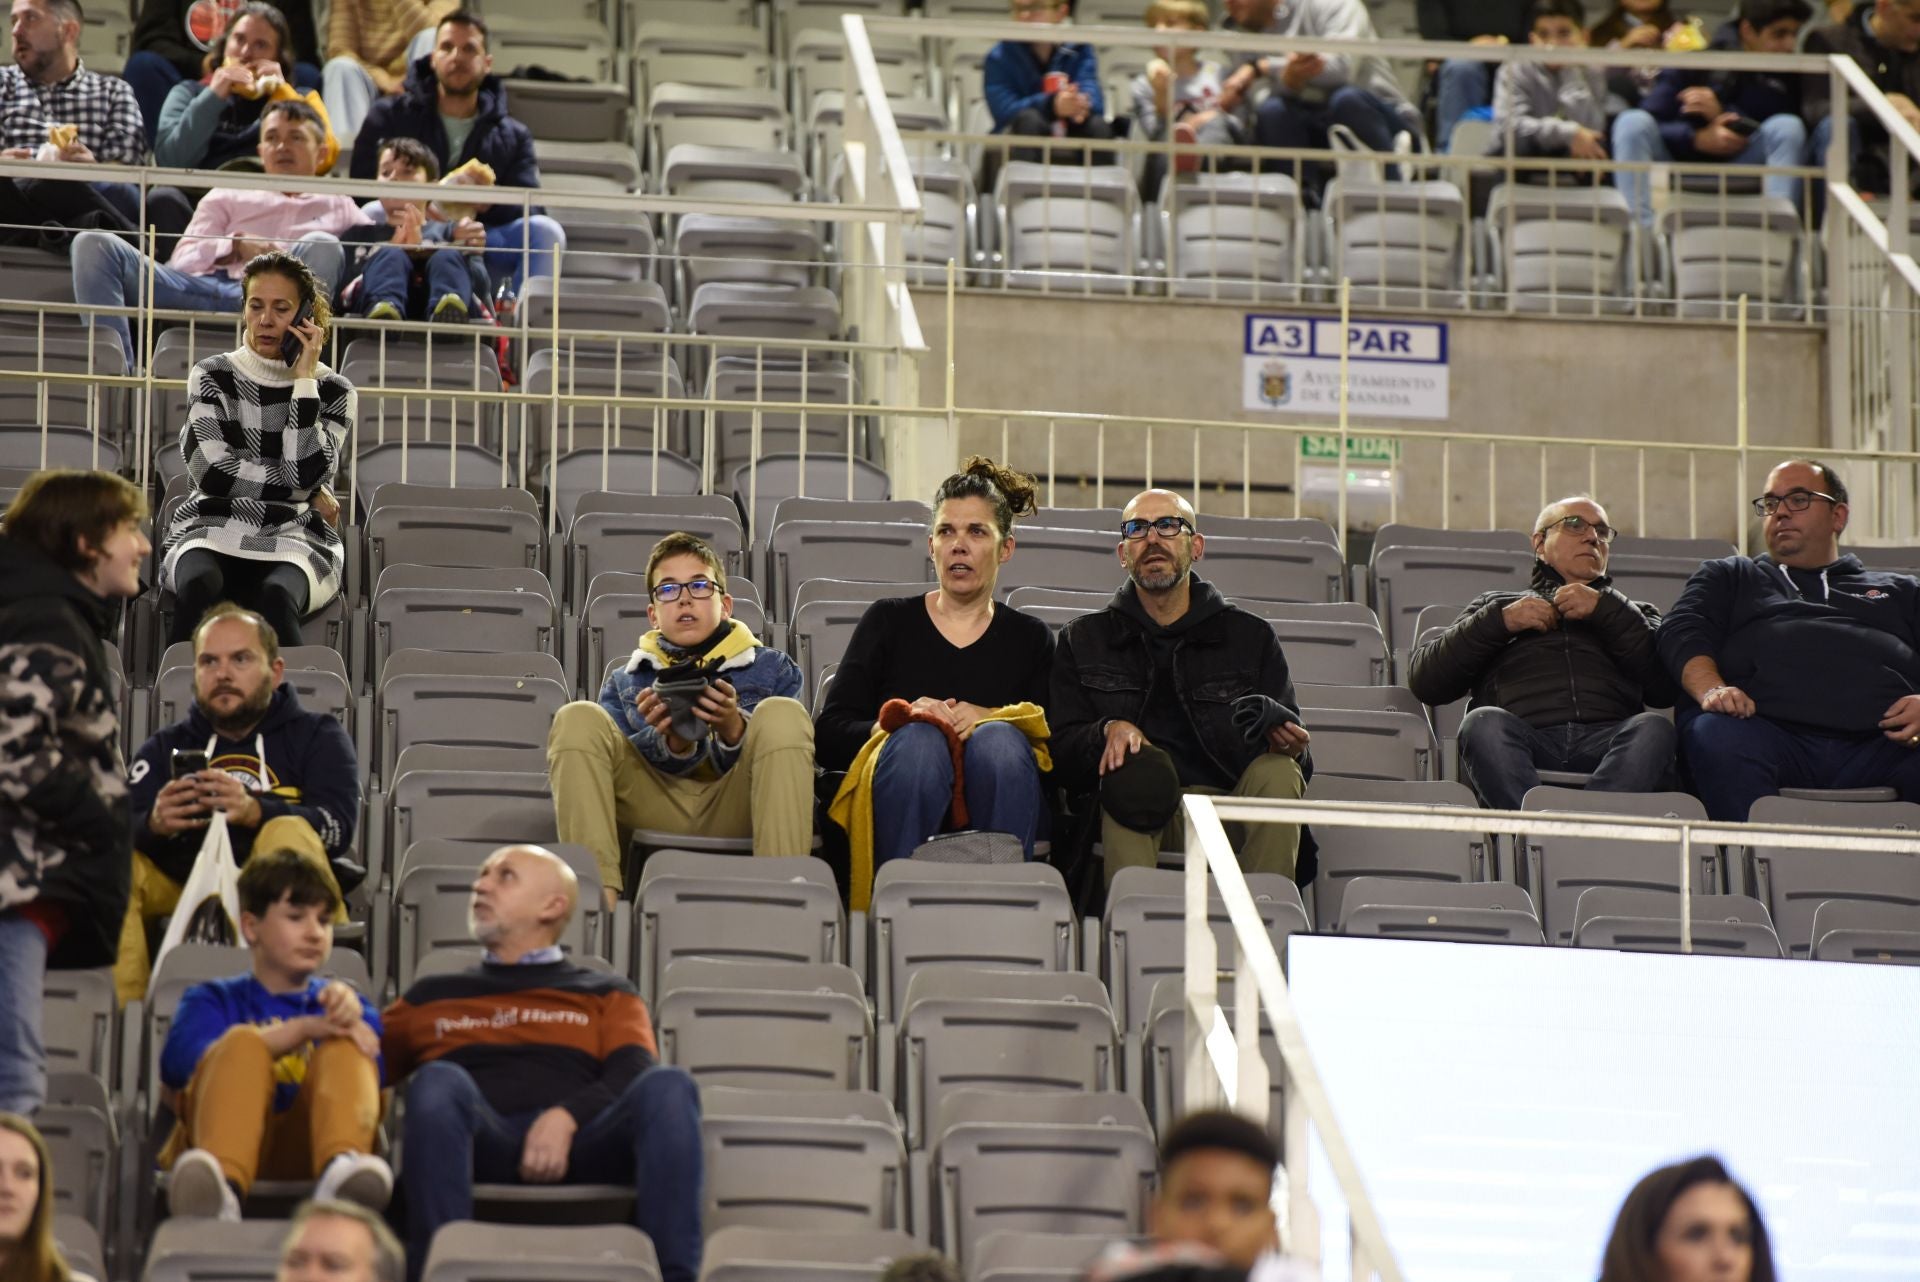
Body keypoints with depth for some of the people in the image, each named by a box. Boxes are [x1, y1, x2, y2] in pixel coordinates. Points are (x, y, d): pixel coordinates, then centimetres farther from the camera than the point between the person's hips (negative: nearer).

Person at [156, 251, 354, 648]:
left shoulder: (332, 392, 9)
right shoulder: (212, 377, 9)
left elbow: (304, 473, -9)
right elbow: (211, 472, -5)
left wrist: (304, 379, -6)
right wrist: (311, 495, -4)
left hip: (294, 540, 0)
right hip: (213, 531, 0)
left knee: (276, 597, -39)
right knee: (199, 588, -38)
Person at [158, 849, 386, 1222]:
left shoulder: (342, 1003, 31)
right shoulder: (213, 1001, 25)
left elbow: (372, 1071, 7)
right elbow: (180, 1061, -1)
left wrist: (351, 1019, -17)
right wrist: (301, 1031, -12)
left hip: (309, 1146, 1)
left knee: (344, 1048, -20)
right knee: (243, 1042, -26)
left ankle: (342, 1168, -55)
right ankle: (223, 1185, -59)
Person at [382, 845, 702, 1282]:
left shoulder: (606, 995, 29)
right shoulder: (430, 998, 33)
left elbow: (631, 1078, 9)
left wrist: (565, 1117, -12)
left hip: (578, 1145, 0)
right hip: (484, 1146, 0)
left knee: (667, 1086, -28)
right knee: (439, 1080, -33)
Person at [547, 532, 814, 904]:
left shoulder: (770, 668, 22)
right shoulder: (625, 682, 24)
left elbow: (788, 744, 7)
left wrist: (733, 729, -15)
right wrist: (674, 743, -13)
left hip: (735, 814, -1)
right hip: (654, 810, 1)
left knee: (781, 713, -25)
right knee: (577, 719, -19)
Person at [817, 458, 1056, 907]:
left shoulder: (1030, 638, 22)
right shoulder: (889, 621, 19)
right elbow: (829, 735, 7)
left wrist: (988, 718, -12)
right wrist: (898, 721, -11)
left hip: (996, 808, 1)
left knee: (1000, 740, -32)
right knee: (919, 739, -33)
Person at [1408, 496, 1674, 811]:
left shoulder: (1634, 614, 36)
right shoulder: (1497, 604, 35)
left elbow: (1668, 683, 13)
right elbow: (1423, 683, 19)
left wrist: (1604, 611, 7)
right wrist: (1499, 622, 9)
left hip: (1606, 739, 0)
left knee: (1654, 729, -34)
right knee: (1484, 723, -35)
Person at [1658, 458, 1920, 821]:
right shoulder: (1729, 578, 33)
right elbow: (1682, 630, 14)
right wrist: (1710, 689, -11)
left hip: (1881, 741, 0)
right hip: (1768, 731, 0)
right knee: (1716, 735, -36)